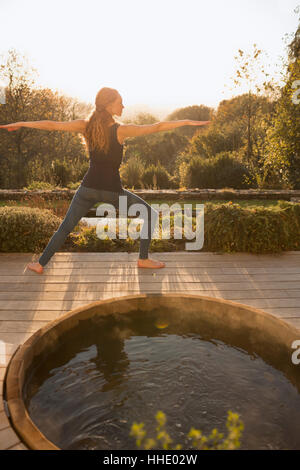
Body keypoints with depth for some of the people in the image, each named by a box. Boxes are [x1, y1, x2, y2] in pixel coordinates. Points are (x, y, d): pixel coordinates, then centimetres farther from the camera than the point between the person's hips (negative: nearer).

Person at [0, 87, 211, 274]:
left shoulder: (85, 126, 0)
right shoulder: (122, 130, -10)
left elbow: (52, 125, 6)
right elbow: (157, 127, -9)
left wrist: (20, 124, 17)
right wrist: (187, 122, 0)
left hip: (88, 187, 4)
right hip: (113, 190, -3)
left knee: (65, 227, 17)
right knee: (151, 214, 14)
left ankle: (41, 264, 23)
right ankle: (144, 259, 16)